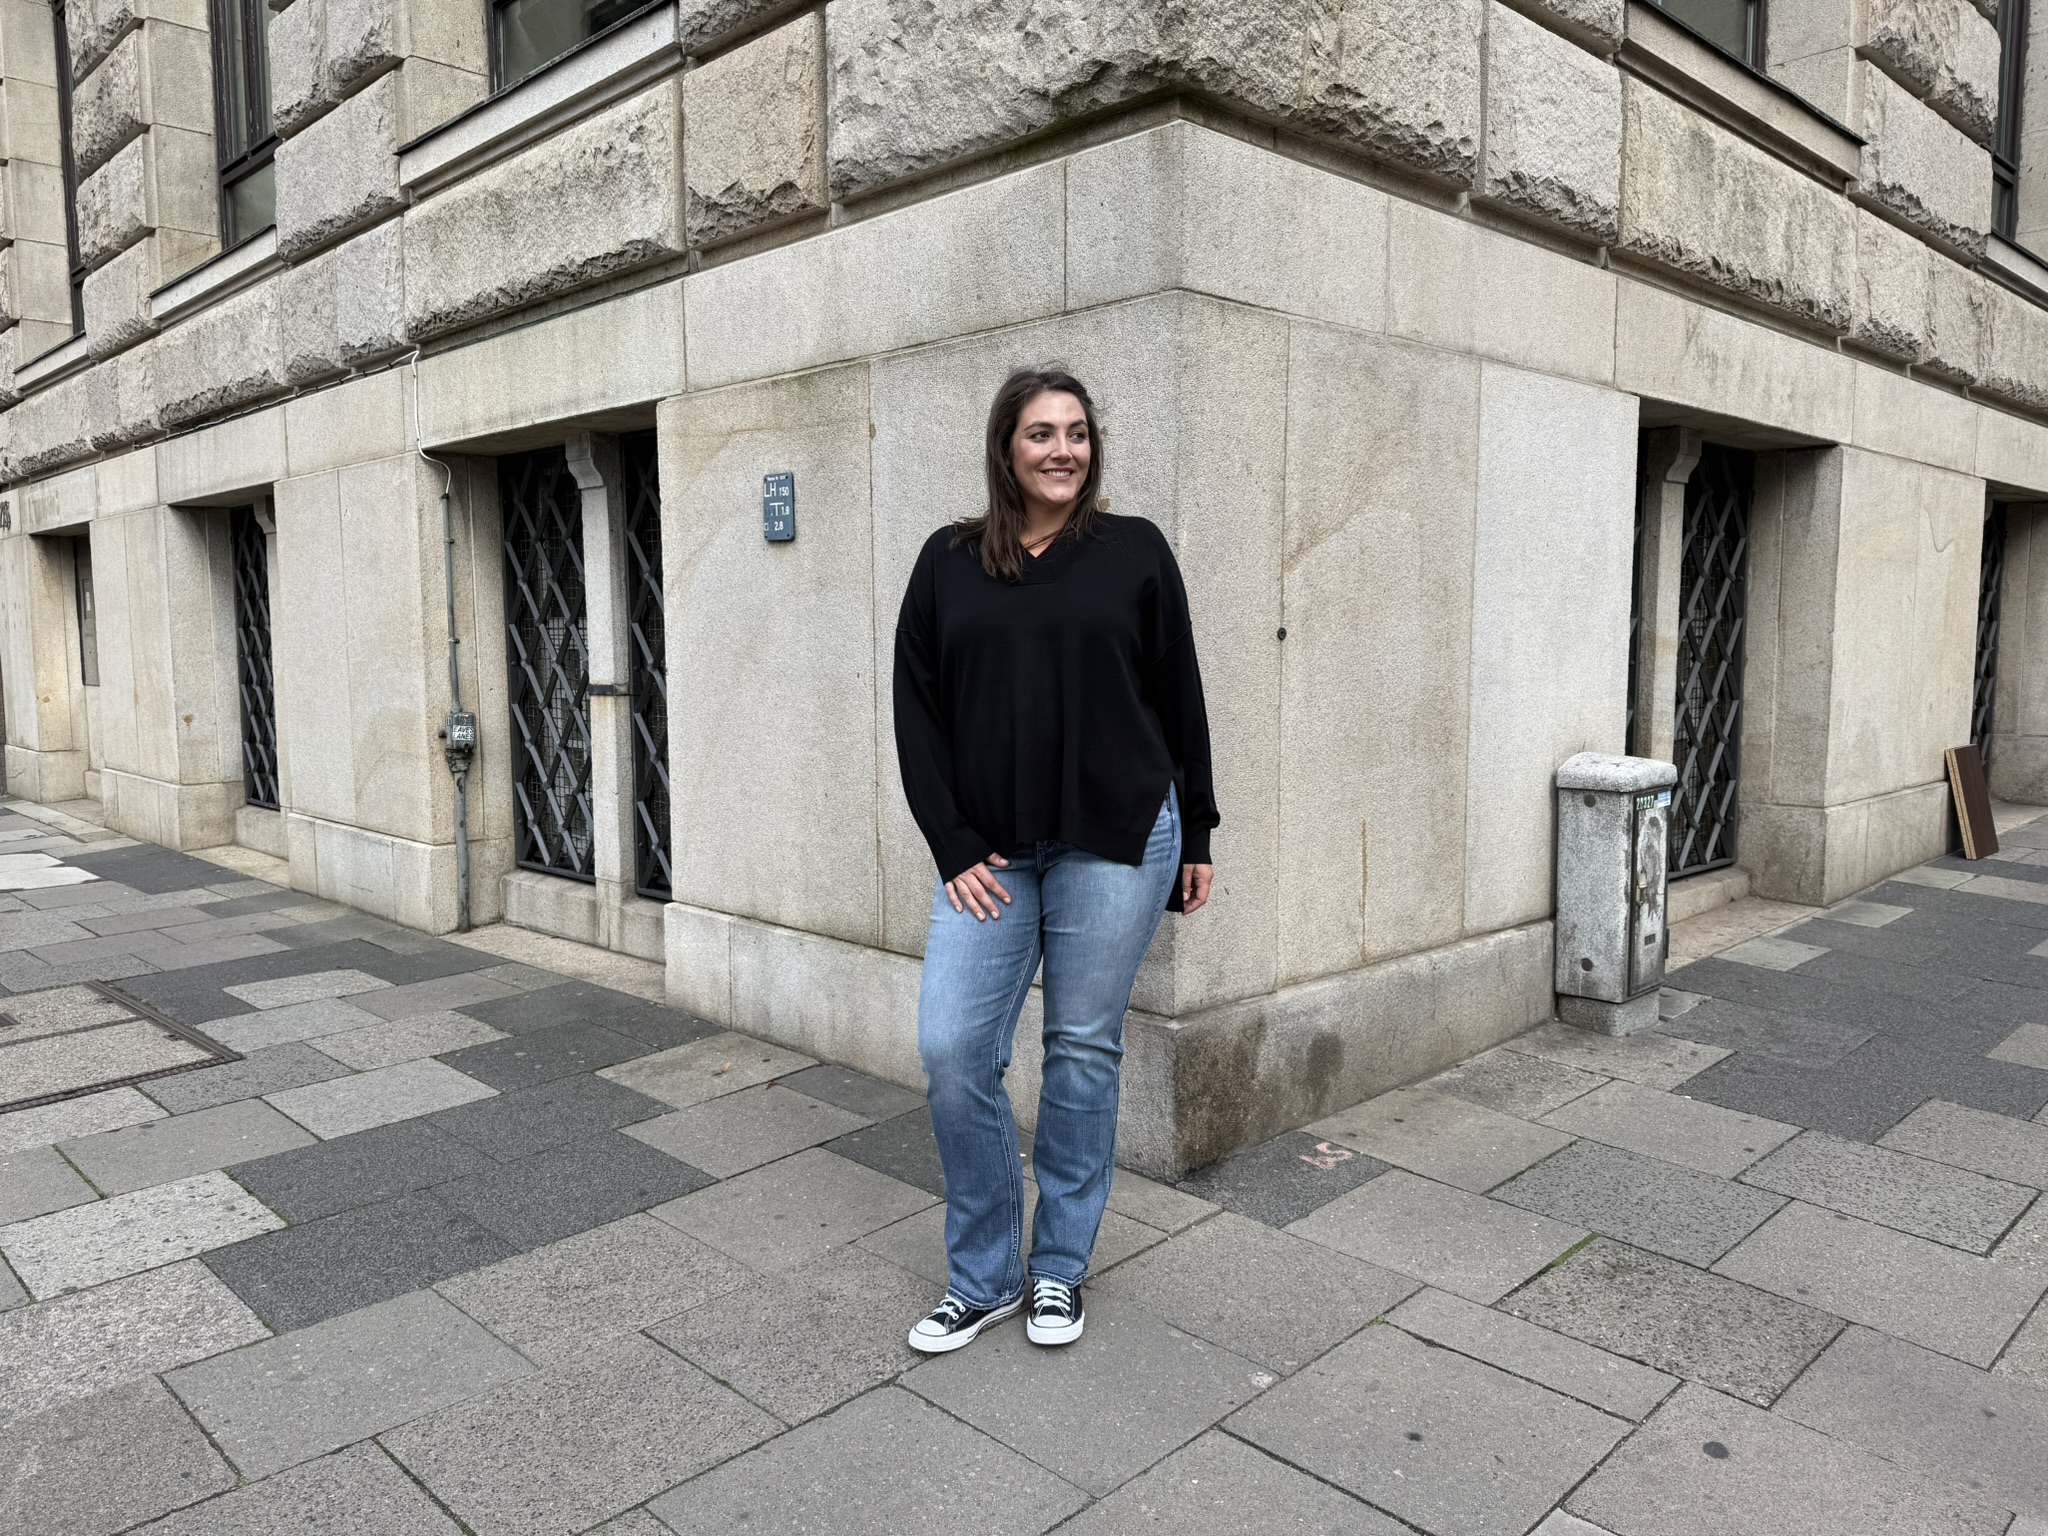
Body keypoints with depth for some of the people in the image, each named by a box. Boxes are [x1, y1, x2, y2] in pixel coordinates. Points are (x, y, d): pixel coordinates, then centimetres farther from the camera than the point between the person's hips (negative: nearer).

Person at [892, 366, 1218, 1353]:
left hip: (1116, 840, -1)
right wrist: (953, 848, -3)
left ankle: (1060, 1269, 26)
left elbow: (1179, 700, 7)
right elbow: (917, 713, 5)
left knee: (1083, 1050, 7)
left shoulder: (1134, 552, 3)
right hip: (989, 852, 2)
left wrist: (1196, 836, 7)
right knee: (951, 1049, -3)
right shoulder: (949, 562, 6)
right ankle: (982, 1278, 17)